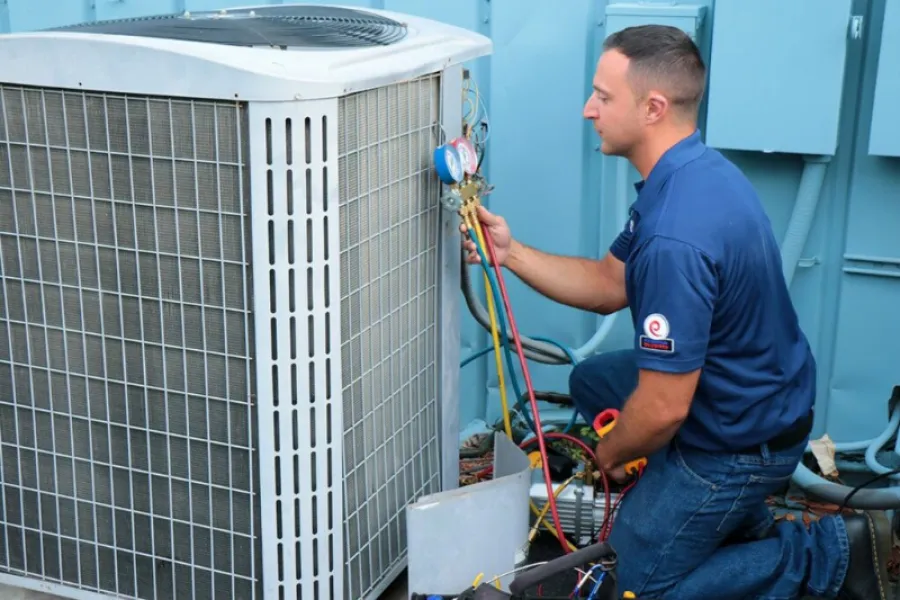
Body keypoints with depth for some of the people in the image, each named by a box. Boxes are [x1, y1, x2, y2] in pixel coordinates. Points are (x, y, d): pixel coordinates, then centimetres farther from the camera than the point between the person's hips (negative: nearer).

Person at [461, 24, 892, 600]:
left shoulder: (674, 239, -35)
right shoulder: (695, 170, -3)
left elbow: (664, 410, -30)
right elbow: (609, 284, 6)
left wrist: (612, 452, -8)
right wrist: (510, 251, -3)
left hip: (739, 440, -9)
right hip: (756, 394, 9)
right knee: (591, 380, 25)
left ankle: (829, 553, 6)